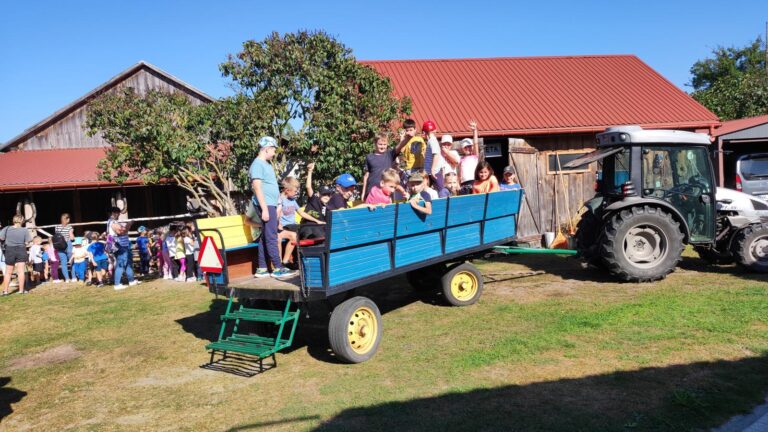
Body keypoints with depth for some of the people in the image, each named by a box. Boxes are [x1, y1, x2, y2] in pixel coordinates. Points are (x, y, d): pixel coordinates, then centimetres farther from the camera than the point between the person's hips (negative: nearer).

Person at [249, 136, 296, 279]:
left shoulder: (266, 164, 19)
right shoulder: (258, 164, -11)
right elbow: (257, 187, -18)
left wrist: (277, 205, 20)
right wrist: (264, 208, -21)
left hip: (271, 205, 10)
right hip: (267, 205, -10)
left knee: (264, 237, 10)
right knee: (271, 237, -6)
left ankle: (262, 269, 14)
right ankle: (277, 268, -3)